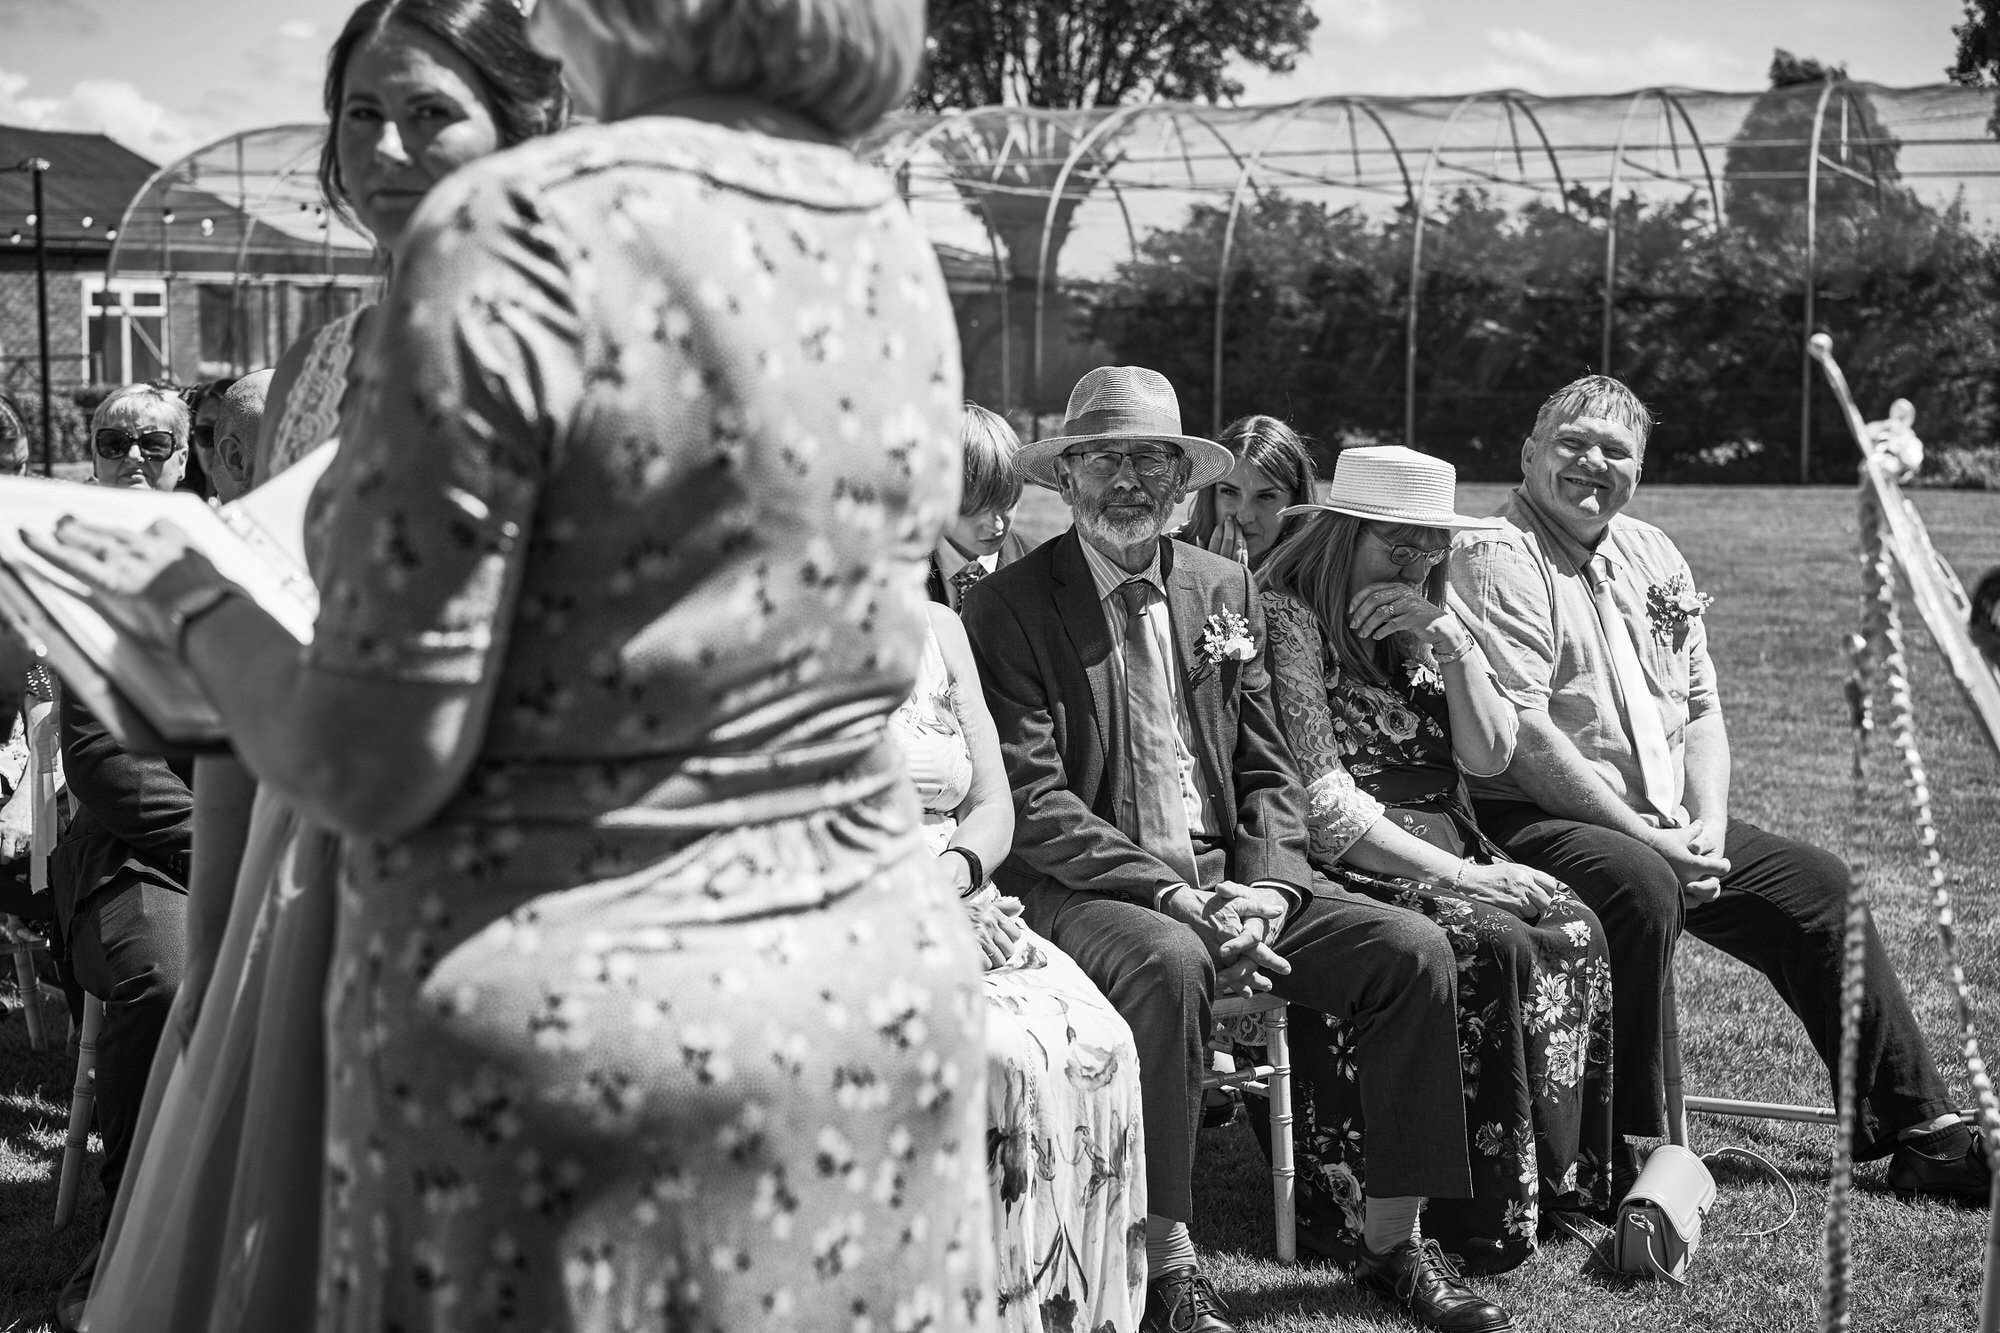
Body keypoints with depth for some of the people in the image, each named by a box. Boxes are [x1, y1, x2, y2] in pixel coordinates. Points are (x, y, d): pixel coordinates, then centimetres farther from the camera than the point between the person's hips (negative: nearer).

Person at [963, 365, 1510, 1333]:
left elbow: (1268, 771, 11)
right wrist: (1176, 897, -22)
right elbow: (1032, 803, -13)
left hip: (1225, 882, 6)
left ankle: (1393, 1245, -1)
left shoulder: (1223, 589, 12)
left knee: (1414, 950, -12)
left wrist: (1268, 887, -9)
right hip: (1080, 892, -5)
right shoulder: (1008, 609, -5)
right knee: (1169, 962, -37)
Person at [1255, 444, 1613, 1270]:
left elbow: (1490, 756, 12)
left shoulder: (1421, 621, 17)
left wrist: (1452, 645, -4)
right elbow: (1317, 805, -16)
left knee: (1575, 929, -18)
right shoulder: (1288, 619, -8)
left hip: (1444, 851, 8)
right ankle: (1486, 1214, -22)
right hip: (1338, 870, -7)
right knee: (1492, 946, -29)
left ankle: (1561, 1175, -11)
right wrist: (1454, 874, -18)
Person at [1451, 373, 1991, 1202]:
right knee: (1641, 888, -35)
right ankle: (1630, 1152, -24)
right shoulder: (1496, 558, -11)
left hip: (1665, 827, 8)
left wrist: (1707, 824, -2)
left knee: (1817, 884, 2)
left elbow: (1701, 710, 16)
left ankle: (1920, 1133, 11)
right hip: (1536, 823, -8)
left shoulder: (1649, 554, 15)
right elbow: (1522, 737, -20)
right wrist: (1643, 836, -21)